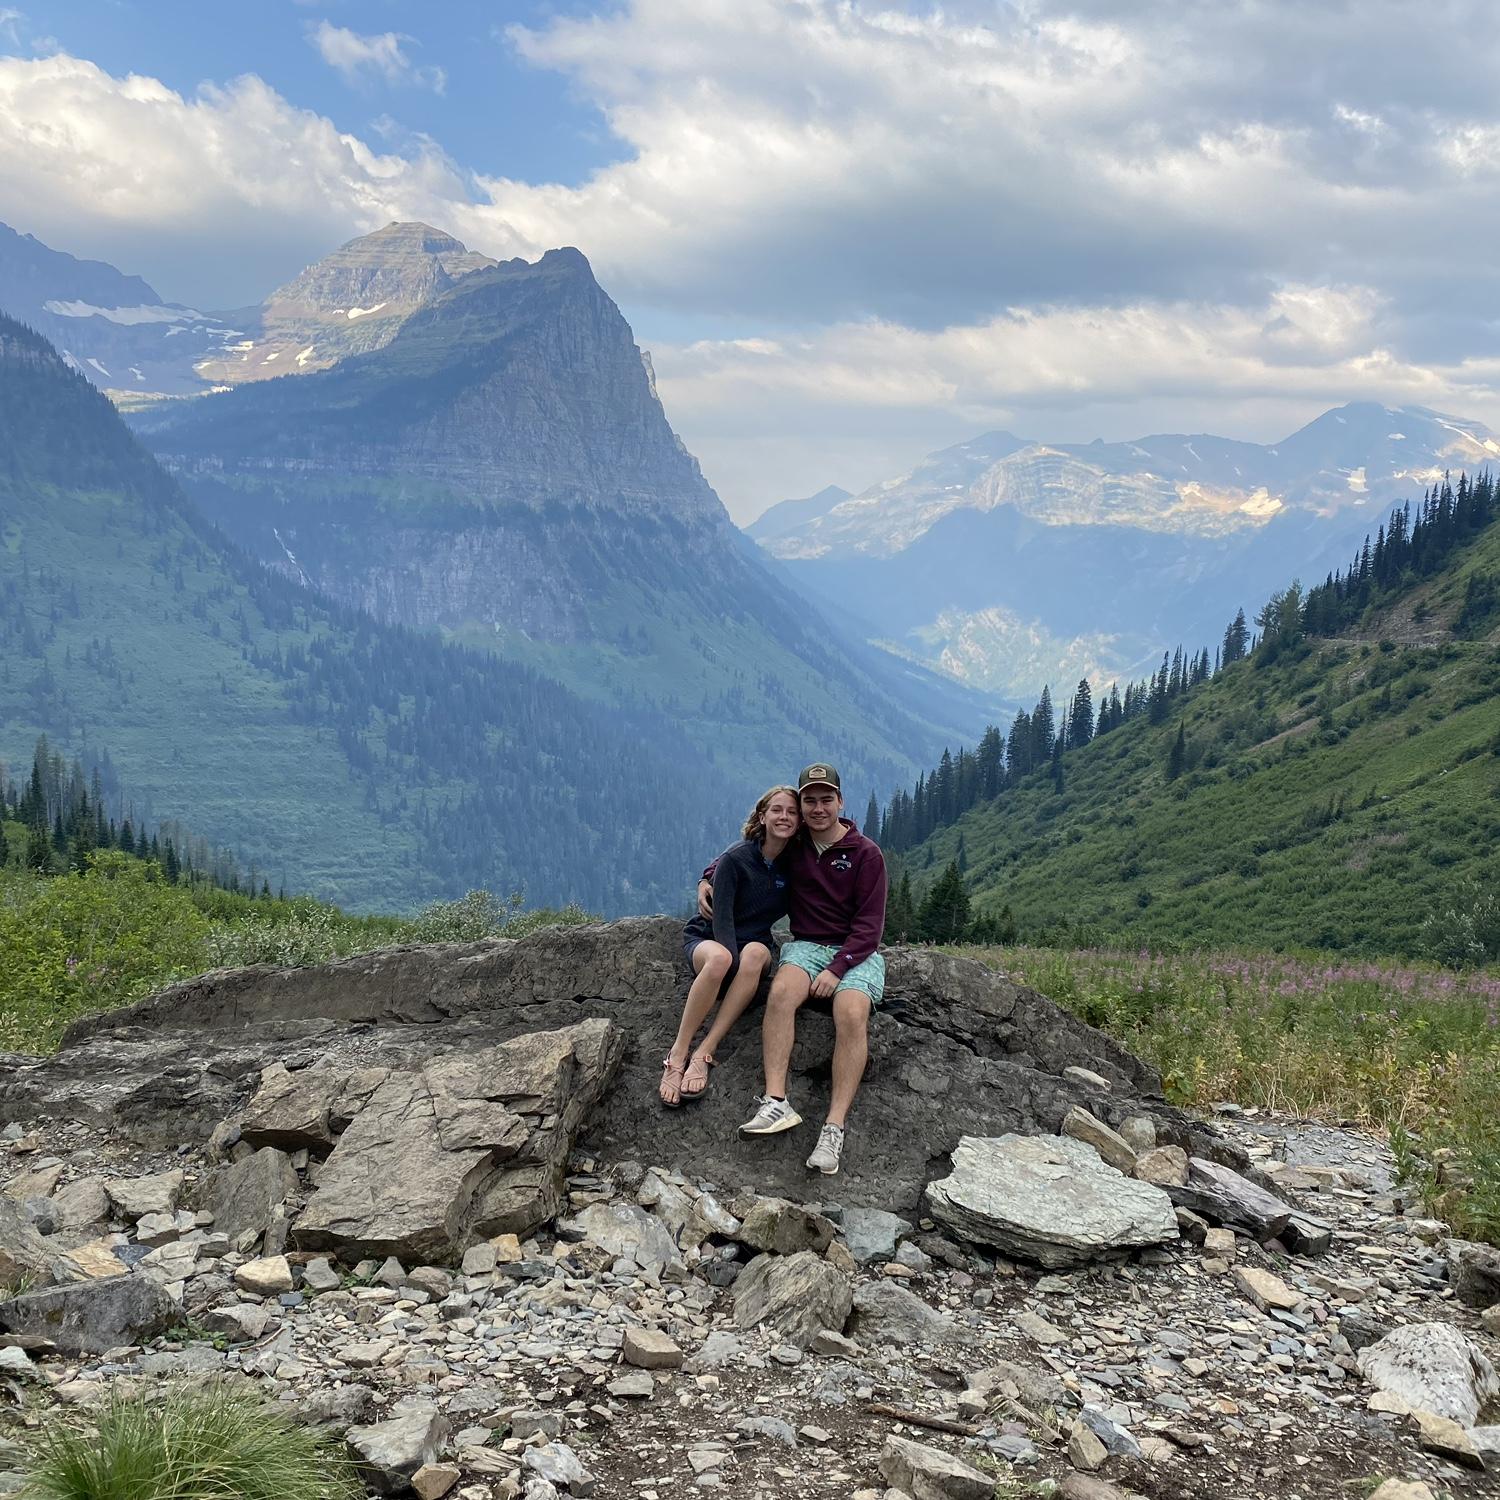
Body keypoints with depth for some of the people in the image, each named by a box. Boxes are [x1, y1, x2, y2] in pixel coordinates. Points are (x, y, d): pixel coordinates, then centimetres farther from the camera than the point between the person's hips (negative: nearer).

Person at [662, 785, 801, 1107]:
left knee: (755, 953, -36)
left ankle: (703, 1054, -38)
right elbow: (721, 916, -16)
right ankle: (677, 1056, -34)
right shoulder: (735, 859, -13)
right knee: (719, 958, -40)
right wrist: (734, 962, -30)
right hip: (707, 939, -2)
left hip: (755, 944, 3)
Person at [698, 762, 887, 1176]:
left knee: (852, 1015, -32)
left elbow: (869, 924, -6)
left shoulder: (865, 853, -2)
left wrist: (837, 968, -18)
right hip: (806, 945, 3)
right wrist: (708, 880, 10)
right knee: (782, 991, -32)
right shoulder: (792, 847, 10)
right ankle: (775, 1102, -40)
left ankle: (835, 1128, -38)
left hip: (856, 953, -3)